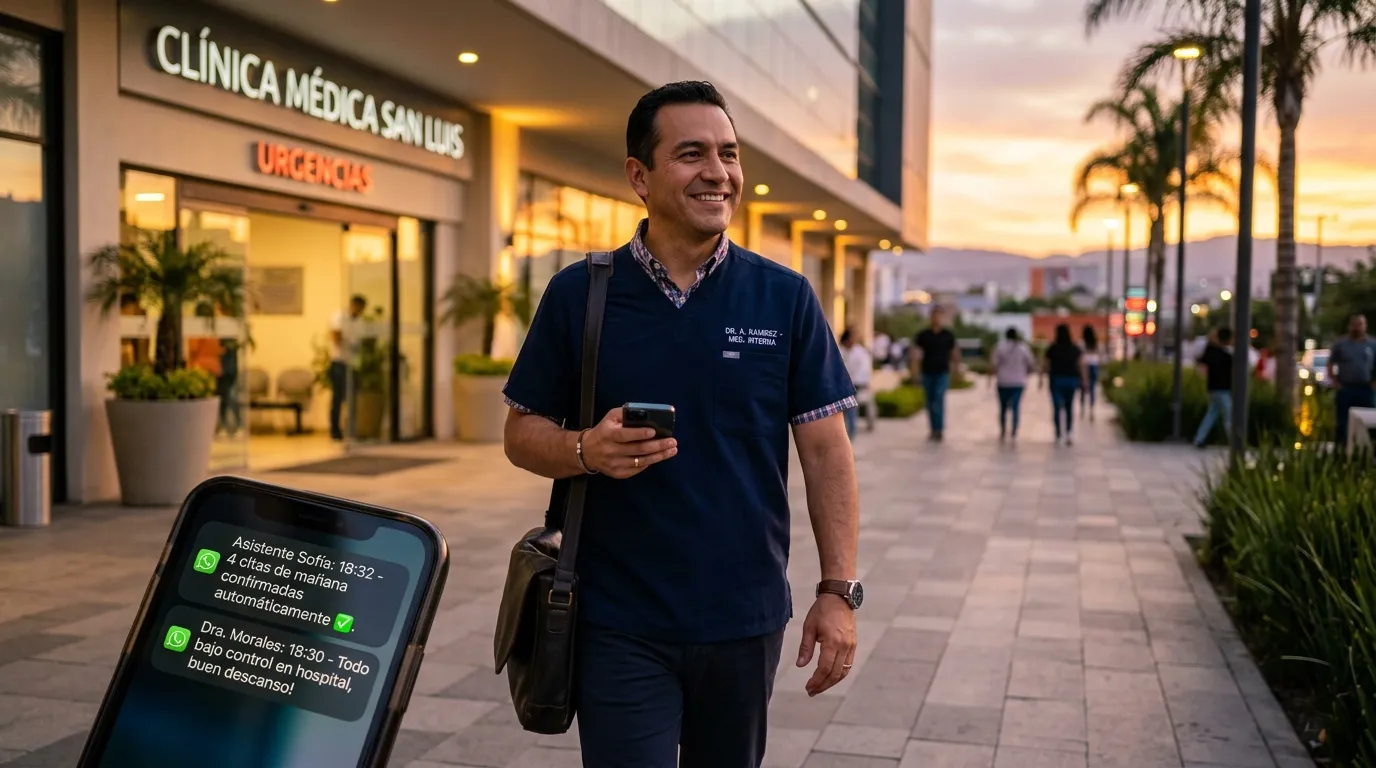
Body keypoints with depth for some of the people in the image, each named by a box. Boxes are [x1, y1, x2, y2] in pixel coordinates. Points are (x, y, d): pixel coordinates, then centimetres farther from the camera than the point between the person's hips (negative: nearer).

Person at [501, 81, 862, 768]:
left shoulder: (786, 298, -1)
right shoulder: (578, 294, -2)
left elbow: (825, 452, 0)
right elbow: (523, 432, 4)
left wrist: (838, 590, -6)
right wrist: (588, 450, -18)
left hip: (746, 620, 2)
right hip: (619, 626, -1)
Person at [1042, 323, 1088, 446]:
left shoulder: (1052, 348, -5)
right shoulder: (1076, 348, -1)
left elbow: (1046, 365, -4)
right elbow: (1081, 364, -5)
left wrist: (1042, 377, 7)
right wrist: (1084, 380, -2)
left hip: (1056, 380, -2)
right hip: (1071, 379, 2)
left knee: (1057, 407, 1)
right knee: (1069, 407, 15)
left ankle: (1059, 435, -4)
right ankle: (1069, 432, 4)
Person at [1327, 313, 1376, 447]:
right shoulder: (1340, 344, 3)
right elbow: (1330, 364, 6)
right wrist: (1334, 382, -4)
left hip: (1365, 389, 1)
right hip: (1345, 389, -1)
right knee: (1343, 421, -1)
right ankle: (1341, 448, 4)